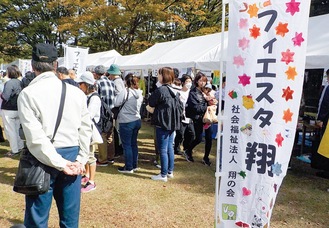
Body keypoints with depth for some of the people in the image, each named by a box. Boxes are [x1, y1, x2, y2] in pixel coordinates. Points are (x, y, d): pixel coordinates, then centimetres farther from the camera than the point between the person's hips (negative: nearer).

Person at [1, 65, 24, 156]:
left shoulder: (9, 83, -17)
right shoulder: (19, 82, 4)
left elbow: (5, 97, -20)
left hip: (9, 110, -7)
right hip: (18, 109, 7)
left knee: (10, 131, 3)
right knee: (17, 129, 18)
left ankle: (14, 150, 8)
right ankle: (20, 147, 26)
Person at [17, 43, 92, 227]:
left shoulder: (28, 94, -8)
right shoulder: (76, 92, 1)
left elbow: (35, 137, -16)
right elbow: (86, 129, -1)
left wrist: (60, 163, -12)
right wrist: (81, 160, 0)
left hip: (43, 159, -3)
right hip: (72, 155, 3)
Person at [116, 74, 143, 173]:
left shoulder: (125, 92, -16)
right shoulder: (139, 93, 4)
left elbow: (116, 104, -13)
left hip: (126, 122, -7)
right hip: (137, 120, 7)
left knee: (127, 145, 4)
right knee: (134, 144, 16)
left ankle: (128, 167, 11)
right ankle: (134, 165, 25)